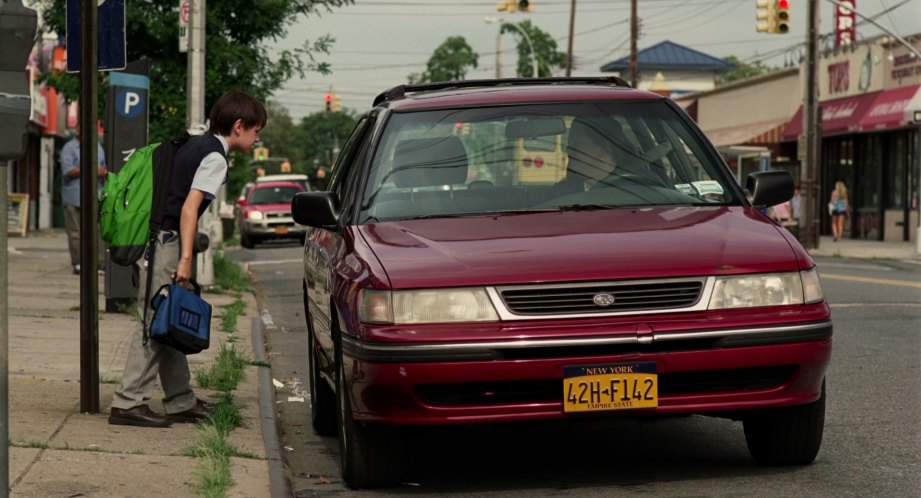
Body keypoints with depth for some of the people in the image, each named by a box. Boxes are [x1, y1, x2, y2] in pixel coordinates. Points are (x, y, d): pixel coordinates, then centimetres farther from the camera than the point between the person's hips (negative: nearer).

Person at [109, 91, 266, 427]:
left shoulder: (194, 146, 19)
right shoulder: (215, 157, -9)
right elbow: (190, 206, -18)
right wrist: (186, 257, -21)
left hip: (159, 239, 10)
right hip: (169, 243, -10)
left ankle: (181, 402, 18)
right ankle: (129, 402, -10)